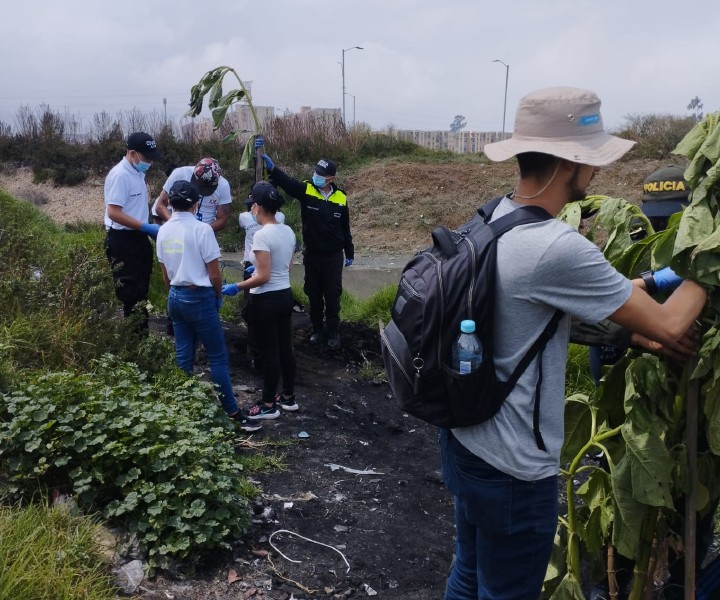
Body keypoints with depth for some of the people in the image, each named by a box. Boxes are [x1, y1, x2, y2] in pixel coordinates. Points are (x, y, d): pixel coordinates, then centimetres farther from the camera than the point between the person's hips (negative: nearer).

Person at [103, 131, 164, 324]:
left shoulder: (138, 172, 11)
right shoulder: (120, 175, -19)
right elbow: (113, 213, -25)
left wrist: (148, 229, 10)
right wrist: (146, 227, -25)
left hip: (138, 237, 10)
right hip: (122, 240, -10)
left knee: (141, 289, 18)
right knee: (131, 292, -3)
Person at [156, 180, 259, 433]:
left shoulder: (163, 231, 5)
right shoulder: (201, 229, -15)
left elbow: (165, 273, 11)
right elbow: (214, 274, -13)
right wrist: (218, 297, 4)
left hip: (175, 297, 7)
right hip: (199, 298, -6)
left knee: (183, 356, 13)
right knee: (218, 356, 0)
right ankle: (233, 412, 4)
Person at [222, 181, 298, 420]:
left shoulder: (262, 235, -20)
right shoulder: (288, 231, 4)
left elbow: (263, 277, -21)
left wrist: (237, 287, -11)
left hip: (266, 300, -8)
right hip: (285, 295, 8)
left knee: (269, 352, 2)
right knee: (285, 348, 16)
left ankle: (269, 405, 14)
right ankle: (289, 397, 28)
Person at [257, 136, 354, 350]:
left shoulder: (340, 198, -6)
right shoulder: (306, 191, -9)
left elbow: (345, 229, 4)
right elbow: (284, 180, -26)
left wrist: (350, 253, 10)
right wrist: (269, 165, -45)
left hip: (333, 256, -1)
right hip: (311, 255, 1)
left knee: (332, 296, 7)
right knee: (314, 295, 14)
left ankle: (333, 332, 23)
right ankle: (317, 329, 31)